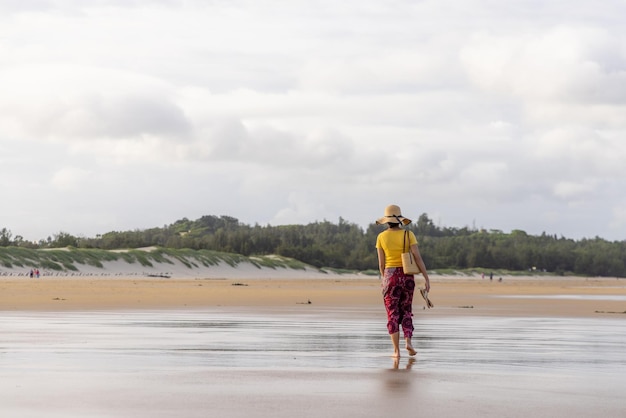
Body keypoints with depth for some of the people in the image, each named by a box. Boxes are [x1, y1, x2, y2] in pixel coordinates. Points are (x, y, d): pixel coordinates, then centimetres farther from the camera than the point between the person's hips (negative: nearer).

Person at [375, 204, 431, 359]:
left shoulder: (381, 237, -2)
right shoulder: (408, 234, -3)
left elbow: (381, 263, 2)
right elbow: (417, 257, -9)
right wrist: (427, 278, -7)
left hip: (390, 276, -1)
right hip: (407, 276, 1)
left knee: (392, 314, 4)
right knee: (406, 311, 16)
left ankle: (397, 350, -2)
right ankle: (408, 341, -5)